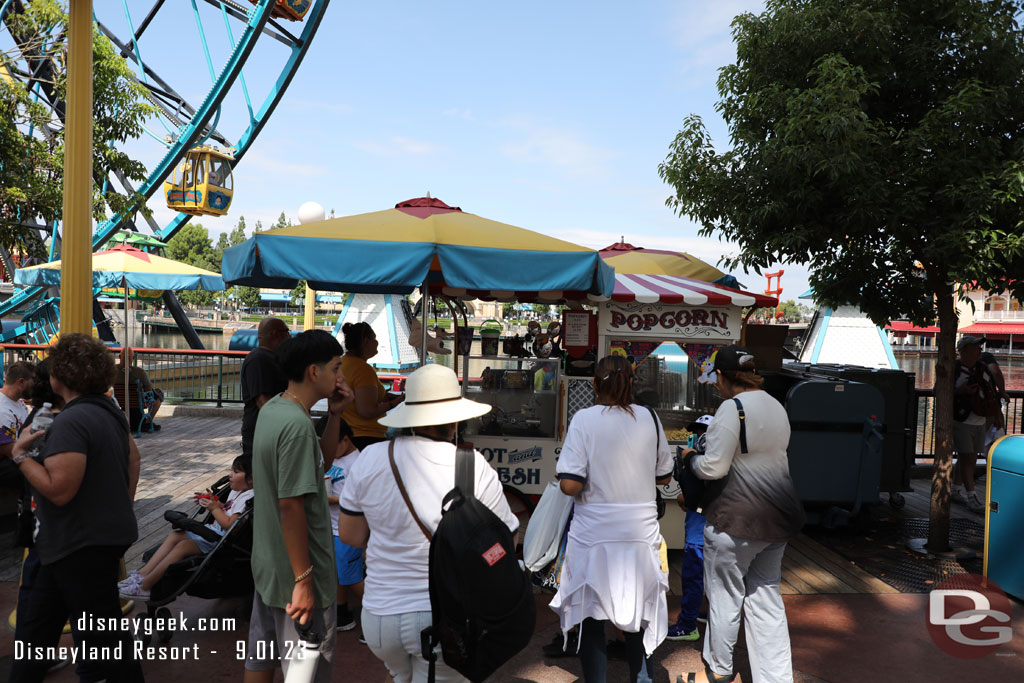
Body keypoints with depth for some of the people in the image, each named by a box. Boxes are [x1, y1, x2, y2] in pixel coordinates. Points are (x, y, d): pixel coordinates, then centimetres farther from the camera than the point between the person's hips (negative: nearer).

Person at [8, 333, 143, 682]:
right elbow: (132, 461, 18)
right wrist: (120, 510, 24)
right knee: (37, 625, 22)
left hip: (83, 545, -10)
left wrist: (20, 455, -16)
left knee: (100, 635, 2)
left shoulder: (71, 421, -23)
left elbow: (59, 489, -28)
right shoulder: (110, 411, 8)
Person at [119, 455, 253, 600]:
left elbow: (229, 524, -24)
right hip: (211, 529, 11)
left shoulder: (248, 498, -18)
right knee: (174, 535, 1)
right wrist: (215, 502, 9)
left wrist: (215, 508, -13)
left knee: (183, 546, -19)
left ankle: (144, 586, -16)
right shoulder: (235, 491, 16)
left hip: (220, 539, -11)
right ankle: (142, 573, -3)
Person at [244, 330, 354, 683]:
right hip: (295, 574, -9)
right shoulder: (297, 424, -25)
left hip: (268, 565, 9)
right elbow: (291, 506, -26)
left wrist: (335, 415, 2)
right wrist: (304, 580, -21)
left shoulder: (272, 409, 4)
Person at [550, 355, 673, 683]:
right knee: (639, 618, 19)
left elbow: (570, 485, -18)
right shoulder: (649, 418, -1)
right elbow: (664, 476, 9)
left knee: (592, 620, 12)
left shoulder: (584, 419, -12)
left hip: (594, 537, -3)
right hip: (641, 533, 3)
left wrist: (595, 477, 3)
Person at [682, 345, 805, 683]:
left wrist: (691, 459, 1)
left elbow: (713, 468, -19)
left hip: (738, 522, -8)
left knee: (725, 597, 10)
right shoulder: (777, 406, 9)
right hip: (778, 518, 8)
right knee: (766, 600, 15)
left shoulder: (732, 407, -18)